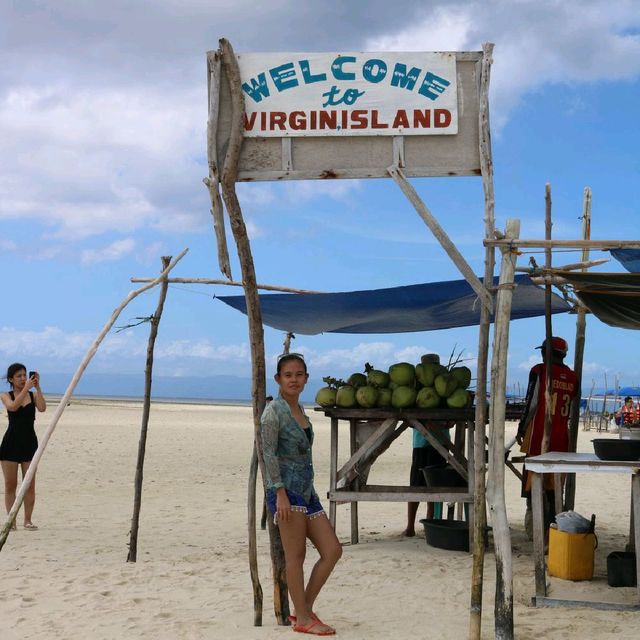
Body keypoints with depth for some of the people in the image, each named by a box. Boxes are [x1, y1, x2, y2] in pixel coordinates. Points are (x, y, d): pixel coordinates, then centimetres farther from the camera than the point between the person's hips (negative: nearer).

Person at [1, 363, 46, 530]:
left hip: (29, 442, 1)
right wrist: (26, 388, -23)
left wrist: (37, 387, -17)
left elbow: (42, 408, -13)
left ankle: (28, 520, 7)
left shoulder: (33, 395, 7)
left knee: (30, 485, 0)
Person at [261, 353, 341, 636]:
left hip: (306, 490, 8)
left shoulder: (300, 411, 16)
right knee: (295, 554, -3)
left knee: (332, 550, 4)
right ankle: (303, 619, 6)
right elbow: (269, 453, -13)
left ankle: (304, 609, 13)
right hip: (286, 488, -8)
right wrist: (280, 492, -21)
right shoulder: (274, 411, -7)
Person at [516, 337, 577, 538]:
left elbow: (531, 403, -8)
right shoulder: (572, 377, 8)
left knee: (533, 477, 0)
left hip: (540, 434, -5)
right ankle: (552, 525, 12)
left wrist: (521, 430, -1)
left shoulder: (539, 371, -8)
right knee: (554, 483, 11)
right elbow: (570, 411, 11)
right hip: (561, 437, 5)